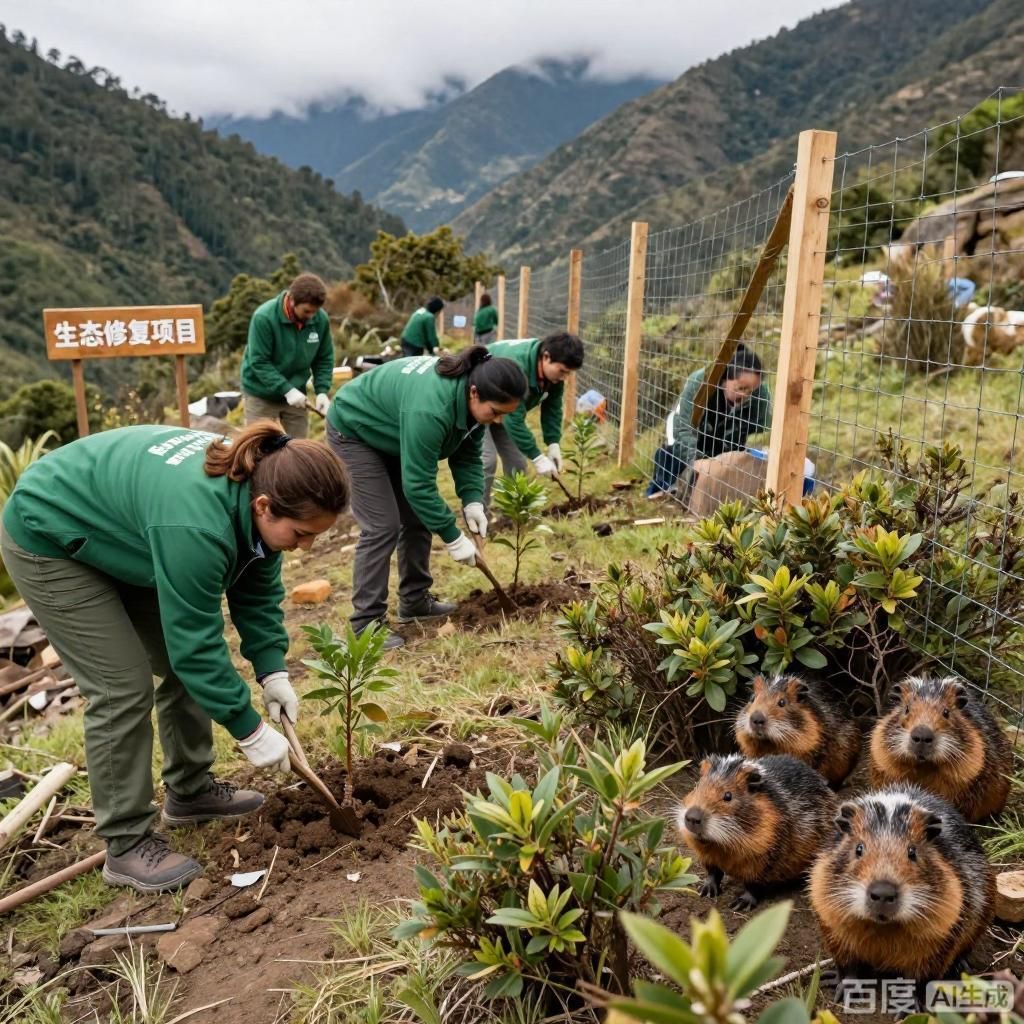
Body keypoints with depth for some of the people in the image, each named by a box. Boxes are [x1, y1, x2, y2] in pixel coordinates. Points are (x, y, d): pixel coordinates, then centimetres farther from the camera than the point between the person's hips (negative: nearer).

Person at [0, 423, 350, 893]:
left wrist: (272, 671, -10)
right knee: (123, 687, -11)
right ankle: (125, 846, 2)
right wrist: (250, 730, -25)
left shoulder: (254, 486, -15)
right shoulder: (197, 523, -40)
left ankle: (189, 791, 23)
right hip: (51, 541, -8)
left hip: (119, 536, 9)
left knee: (183, 665, 7)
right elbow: (196, 641, -33)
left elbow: (257, 591, -3)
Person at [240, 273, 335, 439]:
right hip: (261, 394, -4)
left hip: (296, 392, 4)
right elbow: (258, 362, -22)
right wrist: (287, 390, -28)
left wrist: (322, 391, -13)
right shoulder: (264, 318, -24)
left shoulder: (321, 319, -12)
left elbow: (324, 359, 0)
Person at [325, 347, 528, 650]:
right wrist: (454, 538, -29)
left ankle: (415, 602, 20)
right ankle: (366, 624, -7)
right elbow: (418, 484, -35)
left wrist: (473, 501, -19)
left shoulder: (471, 399, -15)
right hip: (354, 430, -9)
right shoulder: (430, 408, -40)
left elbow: (468, 455, -4)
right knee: (382, 526, -14)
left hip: (390, 434, 9)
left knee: (417, 517, 7)